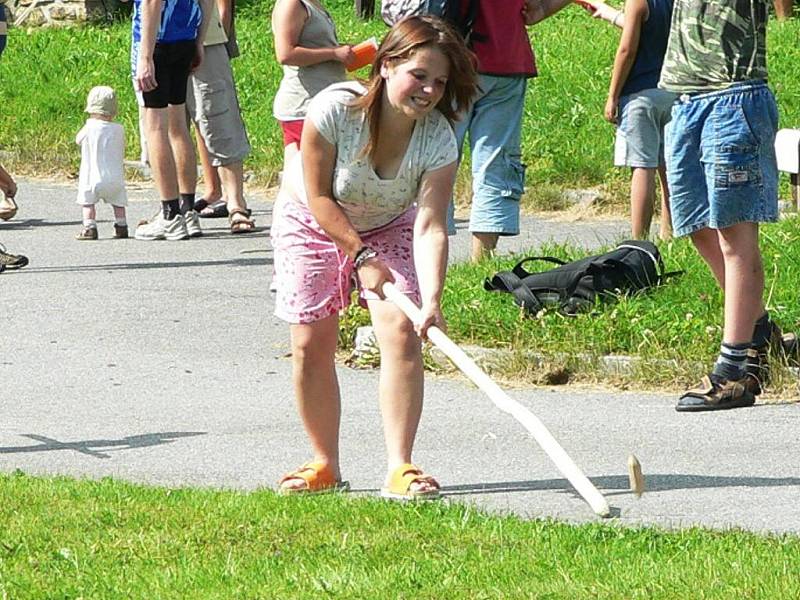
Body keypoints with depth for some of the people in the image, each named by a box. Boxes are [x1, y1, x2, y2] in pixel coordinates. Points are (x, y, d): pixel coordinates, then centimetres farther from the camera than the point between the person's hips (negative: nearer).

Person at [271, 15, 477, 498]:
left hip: (388, 227, 1)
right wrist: (362, 256, -26)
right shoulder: (335, 109, -34)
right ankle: (325, 466, 12)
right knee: (311, 345, -4)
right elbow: (319, 197, -23)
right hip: (313, 223, -1)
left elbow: (429, 226, -33)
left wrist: (432, 301, -45)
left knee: (402, 333, -16)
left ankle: (400, 468, -13)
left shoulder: (438, 139, -28)